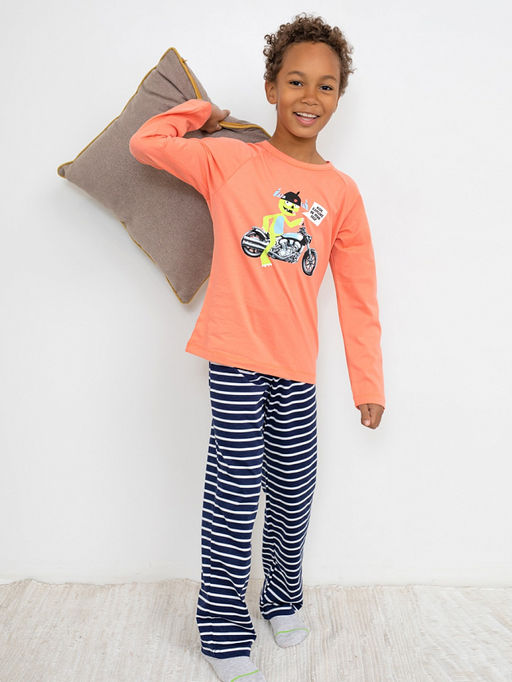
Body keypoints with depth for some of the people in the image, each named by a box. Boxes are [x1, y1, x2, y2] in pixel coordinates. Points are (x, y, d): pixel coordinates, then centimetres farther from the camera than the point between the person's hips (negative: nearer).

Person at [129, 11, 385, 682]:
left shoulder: (342, 192, 7)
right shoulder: (228, 160, 2)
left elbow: (358, 294, 8)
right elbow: (146, 143, 6)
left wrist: (368, 383, 8)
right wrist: (204, 112, 15)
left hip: (296, 364, 3)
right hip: (235, 354, -3)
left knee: (293, 489, 13)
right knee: (236, 490, -2)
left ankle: (283, 596, 39)